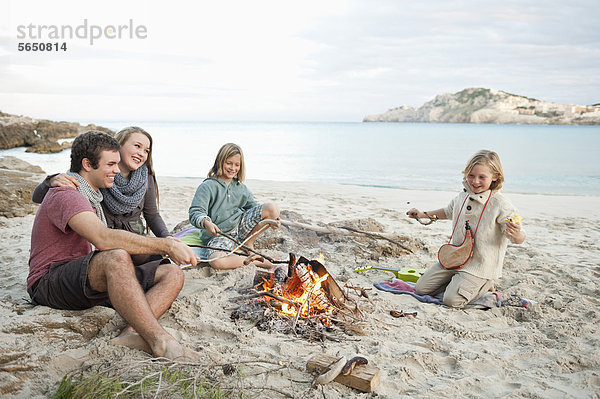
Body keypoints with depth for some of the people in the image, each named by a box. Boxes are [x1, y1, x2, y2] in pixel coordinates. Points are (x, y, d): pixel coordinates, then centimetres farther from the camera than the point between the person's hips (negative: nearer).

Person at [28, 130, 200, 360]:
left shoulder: (91, 195, 20)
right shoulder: (66, 195, -14)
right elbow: (104, 239, -32)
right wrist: (167, 246, -32)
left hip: (93, 283, 9)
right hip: (50, 283, -9)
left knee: (172, 274, -10)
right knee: (117, 258, -41)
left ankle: (131, 334, -35)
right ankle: (160, 342, -46)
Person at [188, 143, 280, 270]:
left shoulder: (242, 188, 15)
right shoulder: (207, 187, -4)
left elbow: (253, 206, 22)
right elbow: (195, 213, -13)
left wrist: (272, 216, 0)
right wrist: (206, 223, -37)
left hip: (241, 226, 5)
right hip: (218, 234, -5)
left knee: (272, 208, -13)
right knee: (216, 261, -38)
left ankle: (248, 245, -2)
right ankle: (253, 260, -17)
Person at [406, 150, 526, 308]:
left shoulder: (501, 205, -18)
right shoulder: (462, 197, 1)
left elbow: (518, 239, -17)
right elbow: (448, 212, 25)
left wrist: (516, 235, -41)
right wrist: (423, 215, 19)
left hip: (480, 266, -6)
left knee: (452, 300, -22)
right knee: (421, 288, 2)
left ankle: (484, 285, 6)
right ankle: (457, 280, 23)